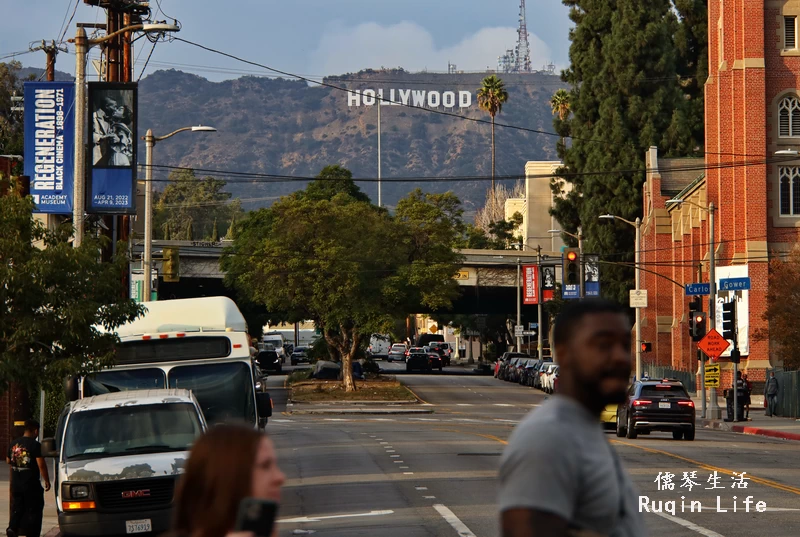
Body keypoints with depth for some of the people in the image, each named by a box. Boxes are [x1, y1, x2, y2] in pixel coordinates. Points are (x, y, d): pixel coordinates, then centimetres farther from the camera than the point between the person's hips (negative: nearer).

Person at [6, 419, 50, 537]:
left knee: (18, 508, 15)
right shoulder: (35, 445, -15)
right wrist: (47, 480, -10)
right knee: (34, 509, 5)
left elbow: (8, 460, 17)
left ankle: (12, 528, -5)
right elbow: (41, 464, -18)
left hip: (16, 483, 6)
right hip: (31, 483, -6)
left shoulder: (13, 444, 5)